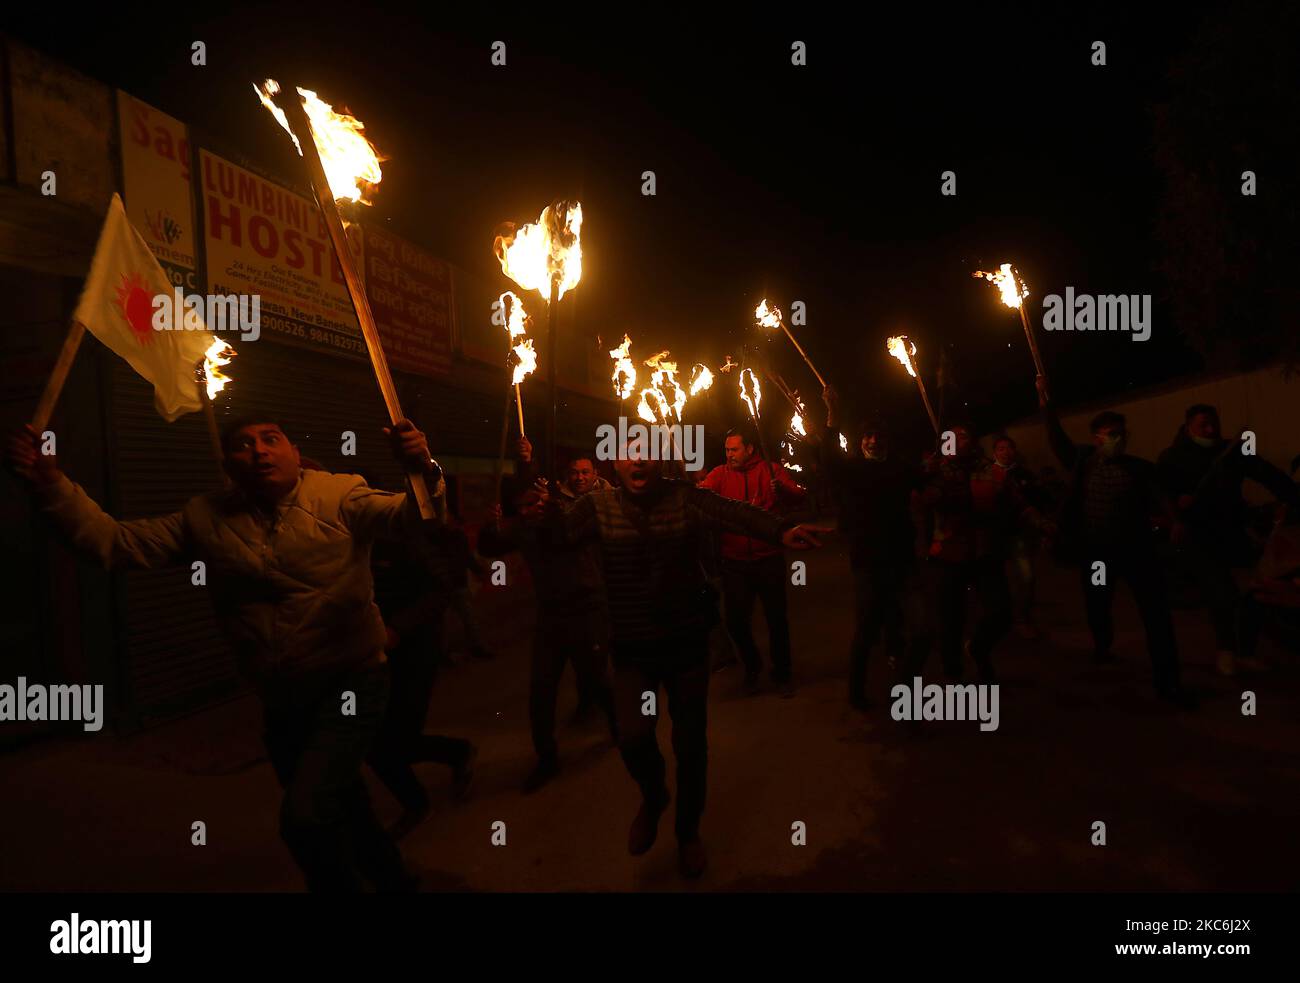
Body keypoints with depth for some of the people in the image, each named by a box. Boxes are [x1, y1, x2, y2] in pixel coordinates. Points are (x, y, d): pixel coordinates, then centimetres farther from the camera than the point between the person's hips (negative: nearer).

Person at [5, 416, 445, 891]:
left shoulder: (338, 495, -12)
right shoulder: (205, 517, 3)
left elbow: (406, 517, -25)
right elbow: (116, 542, 3)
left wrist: (423, 473, -46)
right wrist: (52, 486, -9)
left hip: (351, 682, -6)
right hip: (281, 699, 6)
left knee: (305, 817, -19)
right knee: (334, 815, 22)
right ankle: (394, 878, 48)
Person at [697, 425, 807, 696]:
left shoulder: (771, 470, -1)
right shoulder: (720, 473, 2)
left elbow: (798, 496, -12)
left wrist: (781, 488, -33)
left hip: (769, 559, -1)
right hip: (734, 562, 1)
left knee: (777, 618, 9)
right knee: (735, 619, 7)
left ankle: (782, 672, 32)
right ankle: (751, 666, 35)